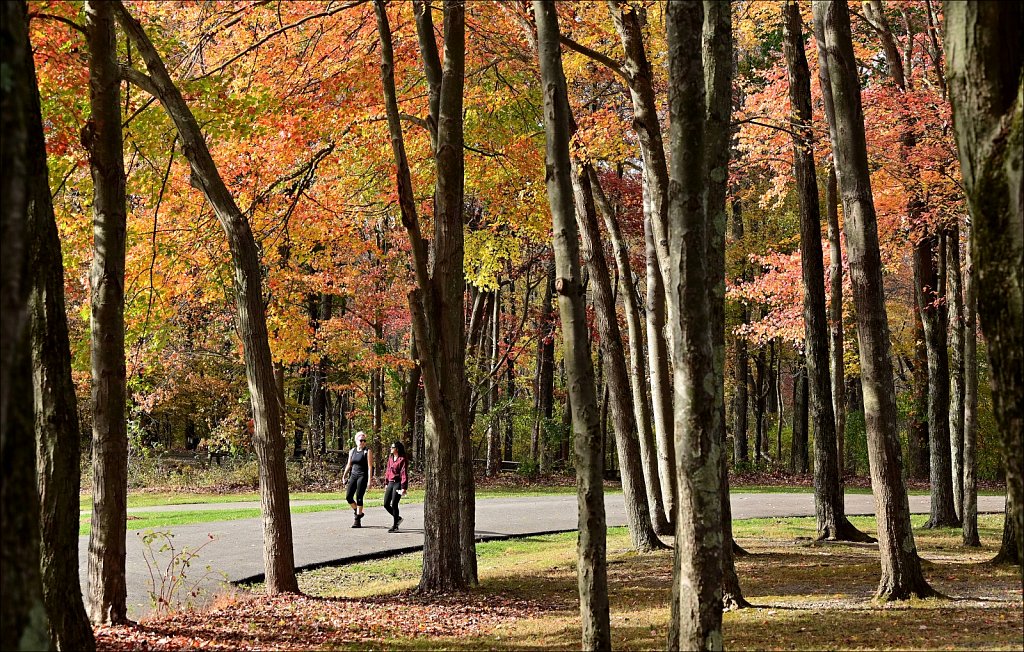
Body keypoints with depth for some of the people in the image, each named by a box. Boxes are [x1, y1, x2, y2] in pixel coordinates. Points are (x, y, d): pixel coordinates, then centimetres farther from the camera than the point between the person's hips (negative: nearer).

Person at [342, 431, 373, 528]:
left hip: (362, 476, -6)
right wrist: (344, 476, 17)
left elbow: (370, 466, -10)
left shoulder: (367, 452, -4)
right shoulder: (352, 451, 13)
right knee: (348, 497, 0)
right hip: (353, 475, 6)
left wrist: (370, 478, -17)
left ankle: (357, 520, -3)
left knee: (359, 497, -8)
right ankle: (357, 512, 25)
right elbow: (349, 465, 20)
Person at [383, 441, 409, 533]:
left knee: (394, 504, -7)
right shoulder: (390, 458, 12)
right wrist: (386, 483, 17)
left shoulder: (402, 460, -11)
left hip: (398, 483, -8)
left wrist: (404, 487, -20)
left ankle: (395, 526, 5)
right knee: (386, 504, 6)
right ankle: (398, 518, 28)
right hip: (391, 483, 8)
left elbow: (404, 474, -15)